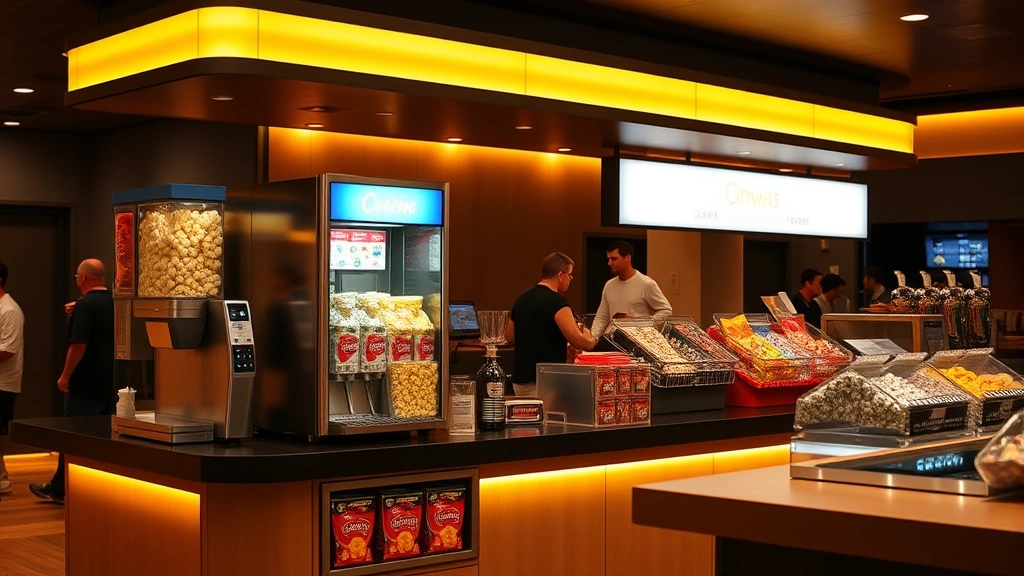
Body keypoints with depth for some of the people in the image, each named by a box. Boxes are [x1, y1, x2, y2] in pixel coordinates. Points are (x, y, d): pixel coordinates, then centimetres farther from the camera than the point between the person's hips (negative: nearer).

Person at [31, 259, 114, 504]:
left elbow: (78, 345, -22)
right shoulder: (114, 304, 7)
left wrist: (65, 376, -12)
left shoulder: (85, 305, -16)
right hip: (109, 385, 7)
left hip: (84, 385, -7)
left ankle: (58, 489, 13)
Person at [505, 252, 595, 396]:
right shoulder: (556, 301, -14)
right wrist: (590, 340, 2)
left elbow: (510, 336, 22)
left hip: (520, 379, 8)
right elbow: (578, 341, -19)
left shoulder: (521, 299, 10)